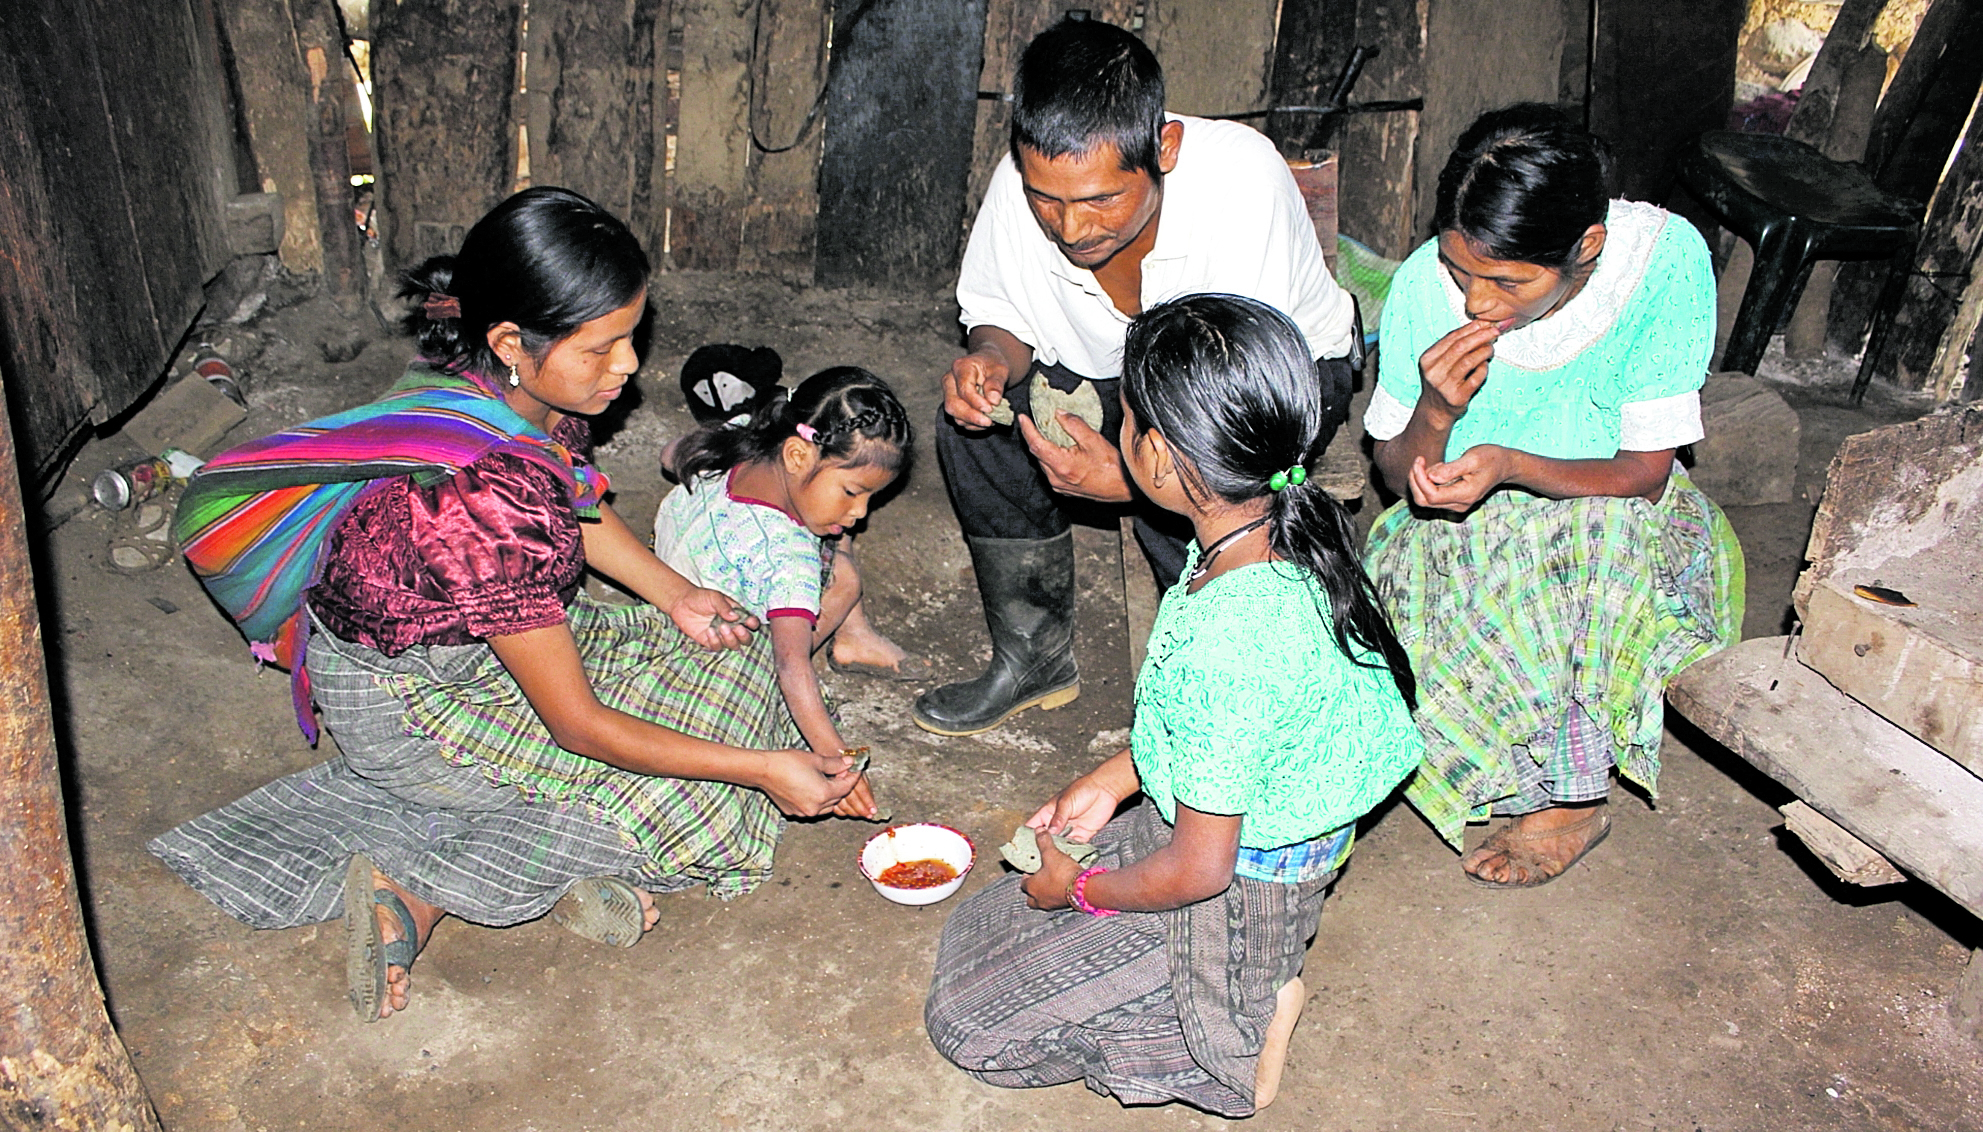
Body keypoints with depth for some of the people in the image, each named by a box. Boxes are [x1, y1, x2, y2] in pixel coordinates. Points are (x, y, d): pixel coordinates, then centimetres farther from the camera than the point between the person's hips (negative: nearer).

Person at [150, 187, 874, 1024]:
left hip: (492, 636, 8)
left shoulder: (528, 391, -15)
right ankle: (422, 883, -5)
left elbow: (573, 501, 9)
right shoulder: (483, 498, -39)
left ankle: (570, 857, 0)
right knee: (690, 799, -8)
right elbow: (578, 724, -30)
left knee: (729, 664, 5)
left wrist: (673, 593, -5)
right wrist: (764, 769, -26)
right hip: (406, 703, -8)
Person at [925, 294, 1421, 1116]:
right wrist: (1110, 781, 10)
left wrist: (1083, 887, -7)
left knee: (964, 1021, 4)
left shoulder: (1226, 640, -38)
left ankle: (1254, 1008, 4)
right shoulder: (1285, 531, -11)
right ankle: (1258, 983, 13)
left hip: (1232, 898, -9)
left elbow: (1197, 870, -26)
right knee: (975, 932, 19)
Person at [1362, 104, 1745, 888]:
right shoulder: (1426, 284, -19)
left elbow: (1644, 474, -20)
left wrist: (1510, 464, -38)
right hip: (1471, 531, 1)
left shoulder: (1666, 259, -22)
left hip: (1612, 519, -1)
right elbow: (1400, 477, -7)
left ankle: (1568, 797, -12)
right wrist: (1435, 413, -31)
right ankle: (1575, 795, -8)